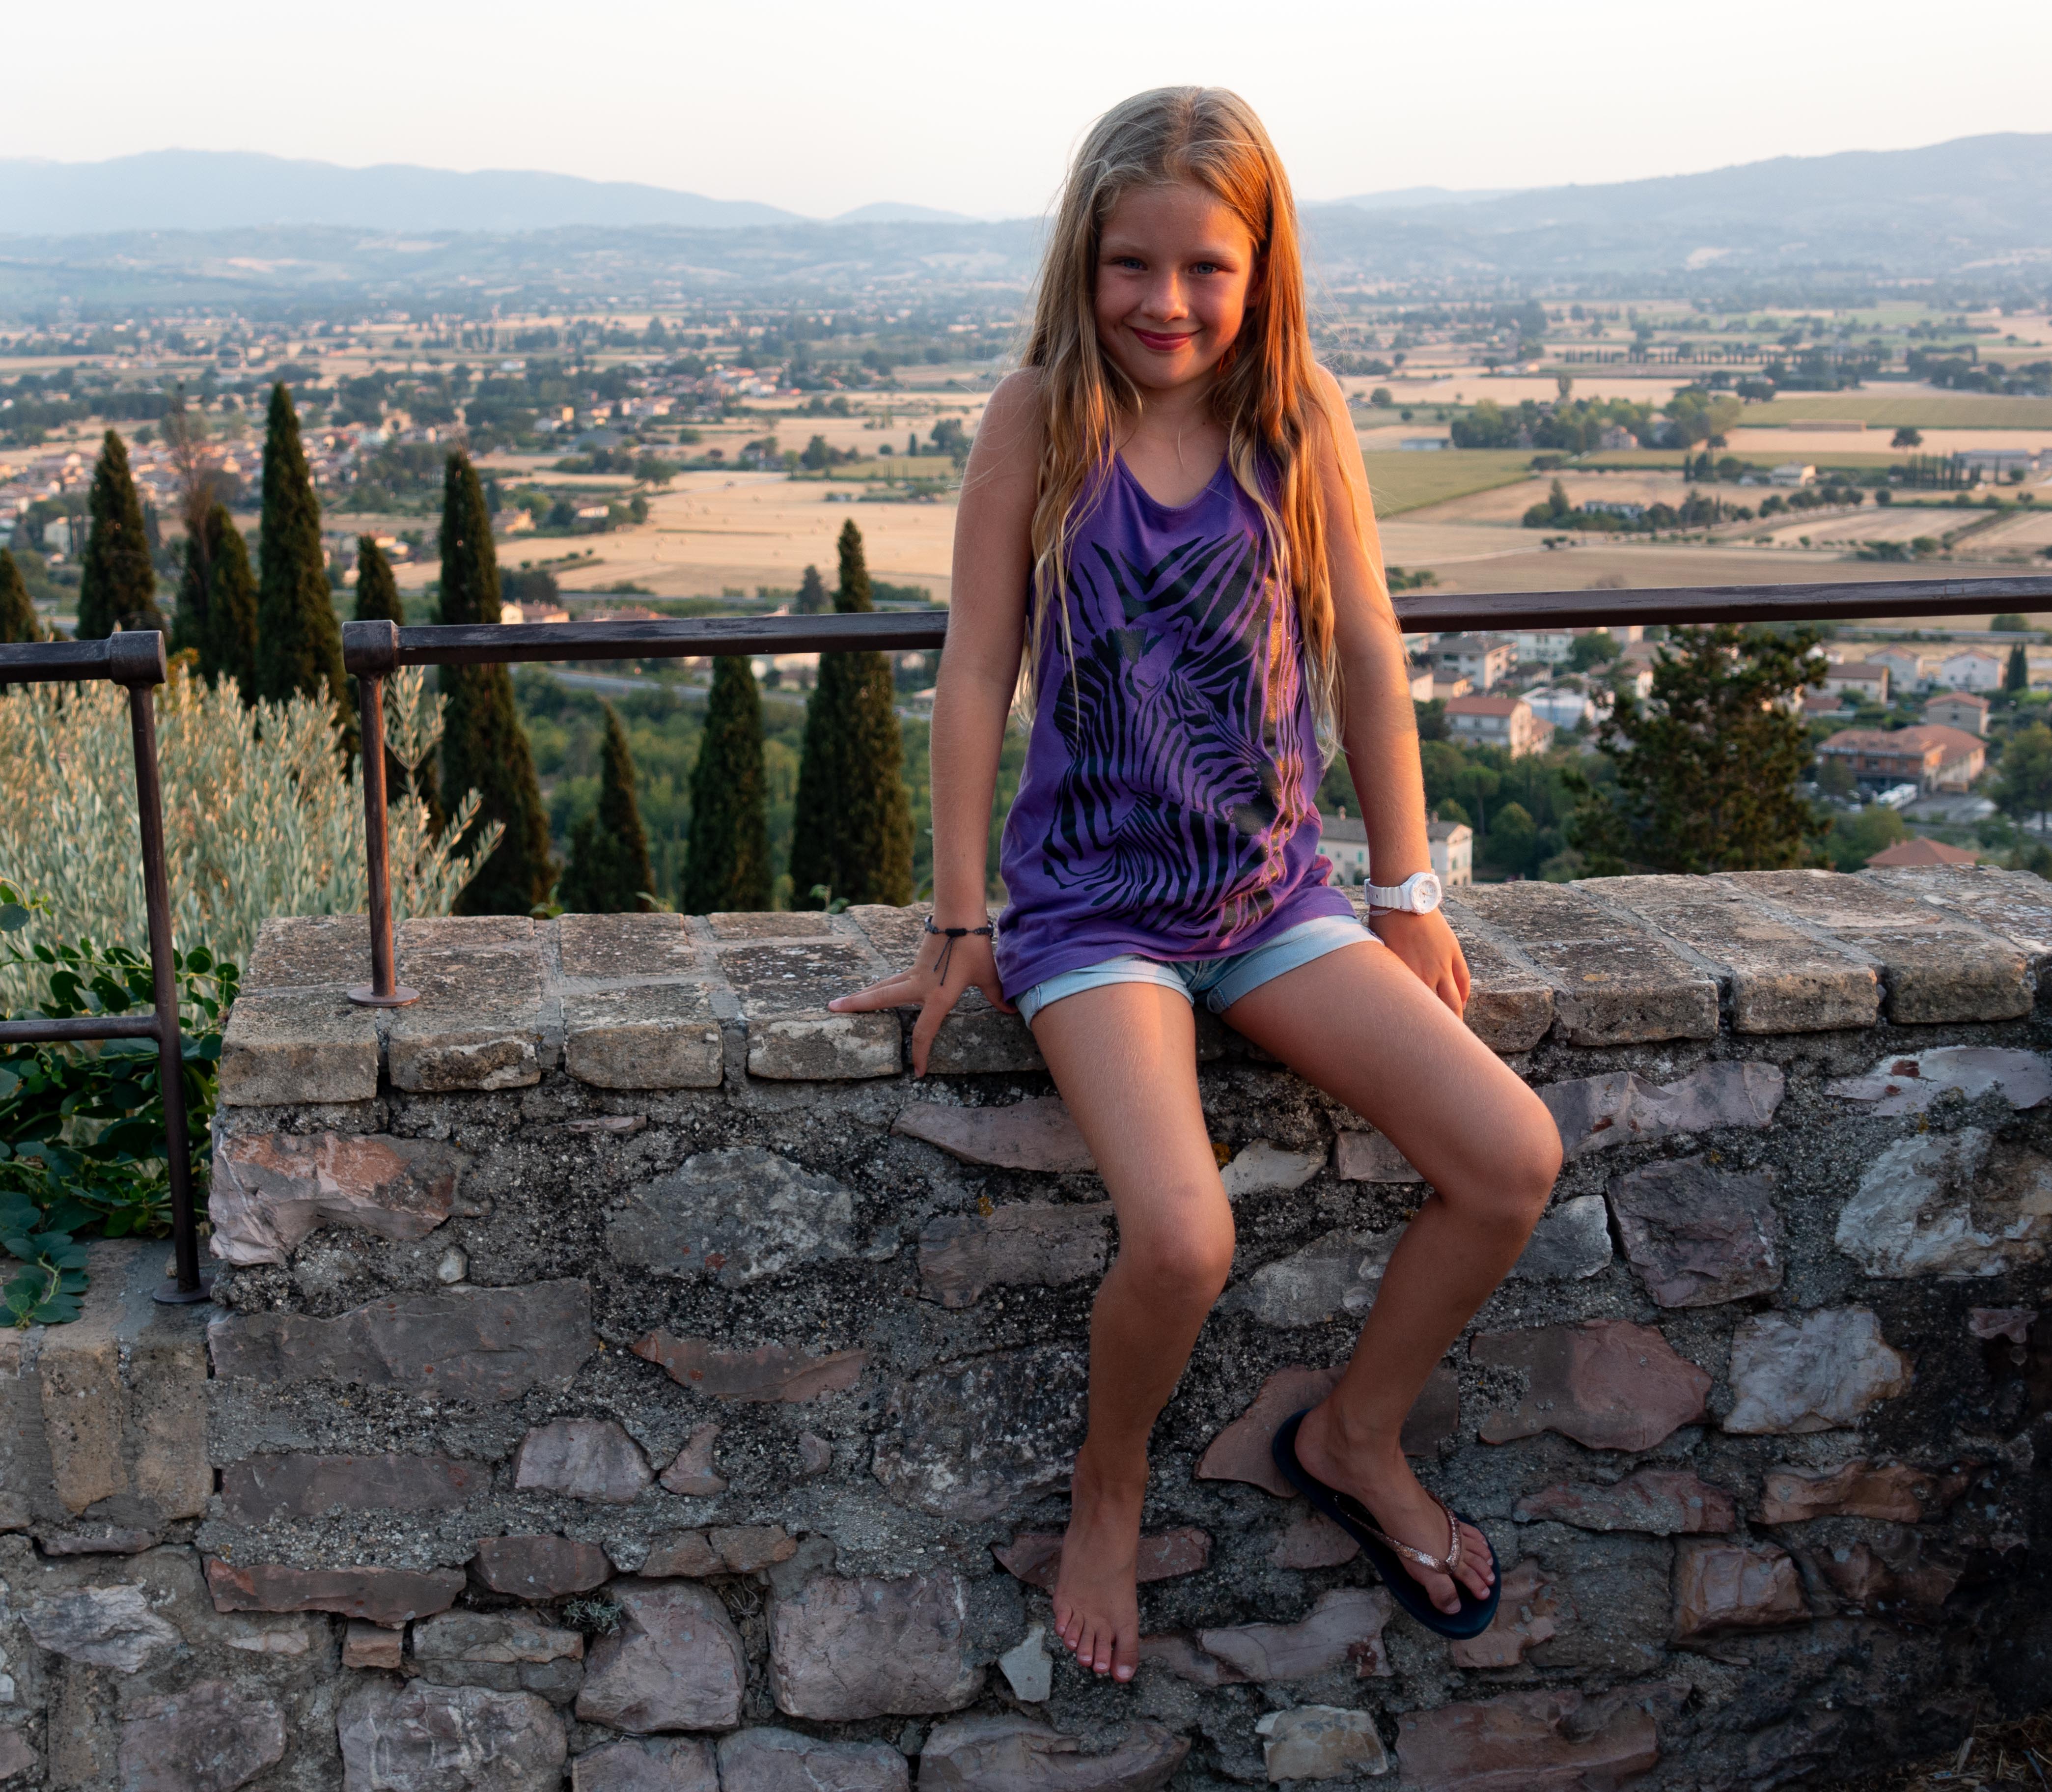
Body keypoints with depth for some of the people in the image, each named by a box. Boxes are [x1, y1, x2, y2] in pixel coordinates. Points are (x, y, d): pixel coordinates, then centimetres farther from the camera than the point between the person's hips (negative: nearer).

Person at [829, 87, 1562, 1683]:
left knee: (1515, 1159, -11)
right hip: (1091, 901, -3)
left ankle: (1357, 1436, 16)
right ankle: (1110, 1487, 9)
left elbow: (1366, 654, 6)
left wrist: (1408, 890, 8)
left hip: (1274, 892, 4)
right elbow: (978, 673, -4)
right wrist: (961, 923, -2)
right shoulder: (1042, 418, -7)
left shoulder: (1302, 413, 0)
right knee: (1183, 1240, -25)